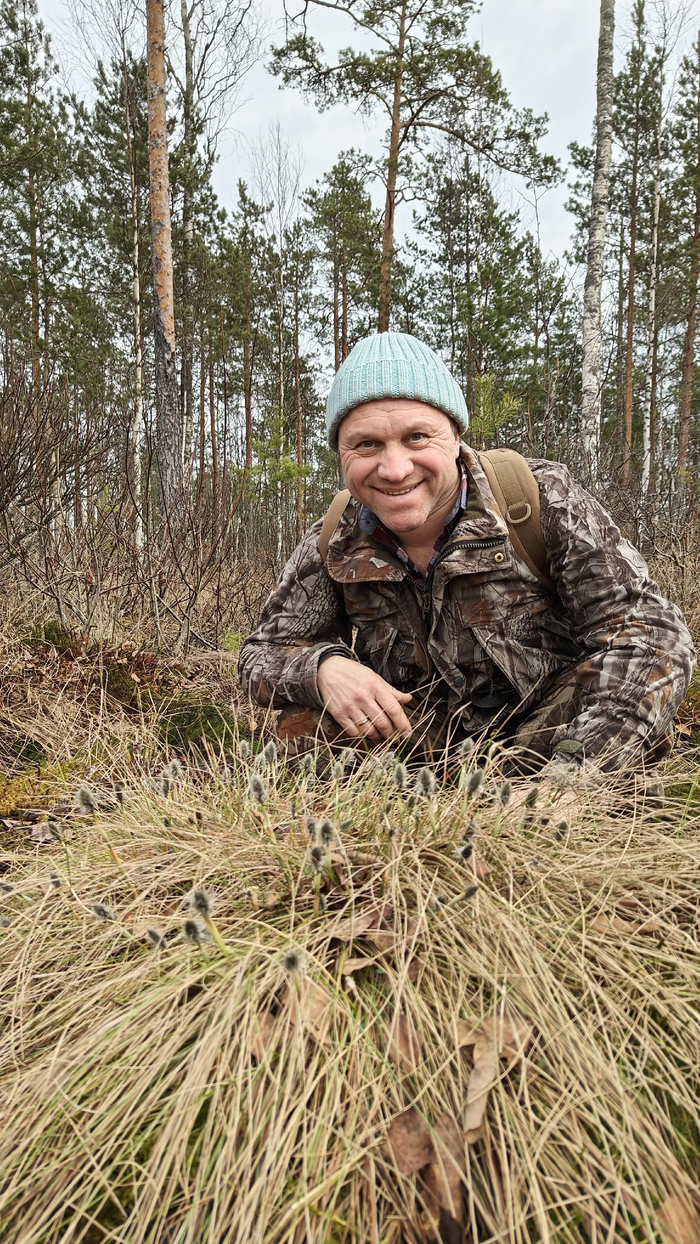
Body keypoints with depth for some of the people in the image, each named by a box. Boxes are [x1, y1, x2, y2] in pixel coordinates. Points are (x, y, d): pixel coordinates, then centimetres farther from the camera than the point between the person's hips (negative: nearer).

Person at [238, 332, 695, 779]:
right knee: (301, 728, -21)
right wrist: (323, 666, -28)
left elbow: (649, 628, -23)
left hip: (541, 727, -2)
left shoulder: (542, 498, -17)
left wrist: (570, 776, -37)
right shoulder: (332, 547, -8)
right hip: (421, 738, 2)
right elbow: (265, 651, -1)